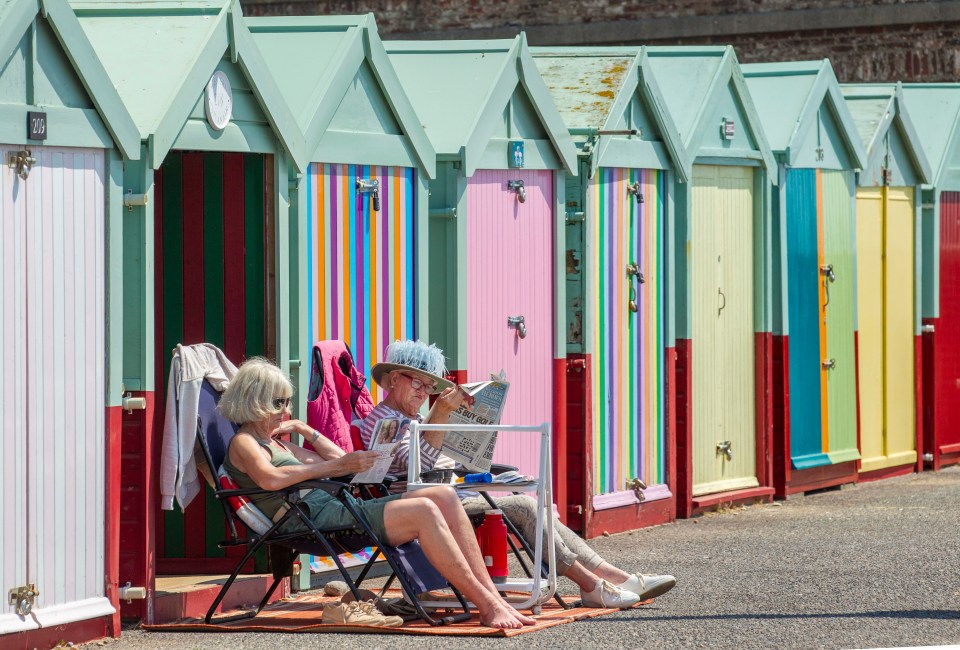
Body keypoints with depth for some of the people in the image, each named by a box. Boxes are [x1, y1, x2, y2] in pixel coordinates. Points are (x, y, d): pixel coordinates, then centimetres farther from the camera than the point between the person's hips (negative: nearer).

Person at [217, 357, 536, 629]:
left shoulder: (277, 442, 31)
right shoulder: (243, 443, 2)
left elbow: (338, 459, 32)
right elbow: (270, 479, -21)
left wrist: (305, 430, 23)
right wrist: (337, 465, -16)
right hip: (310, 520, -10)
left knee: (444, 497, -8)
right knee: (423, 511, -25)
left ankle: (493, 599, -17)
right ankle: (488, 605, -26)